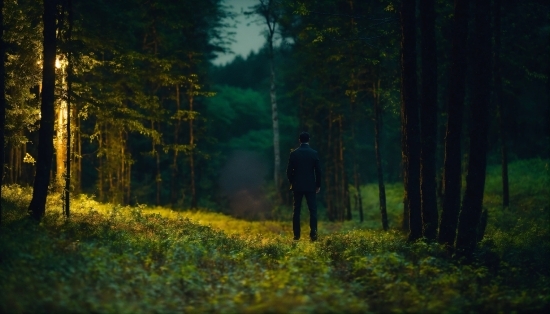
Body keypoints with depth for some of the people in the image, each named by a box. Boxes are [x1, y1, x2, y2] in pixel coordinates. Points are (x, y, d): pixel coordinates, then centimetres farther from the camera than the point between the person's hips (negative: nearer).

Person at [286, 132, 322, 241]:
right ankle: (313, 234, -11)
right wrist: (318, 185, 8)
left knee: (296, 210, 6)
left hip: (297, 186, 1)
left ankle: (296, 235, 3)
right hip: (310, 186, -1)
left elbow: (289, 170, -1)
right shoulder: (314, 153, -4)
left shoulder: (294, 153, -2)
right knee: (313, 210, 0)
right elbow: (318, 170, -2)